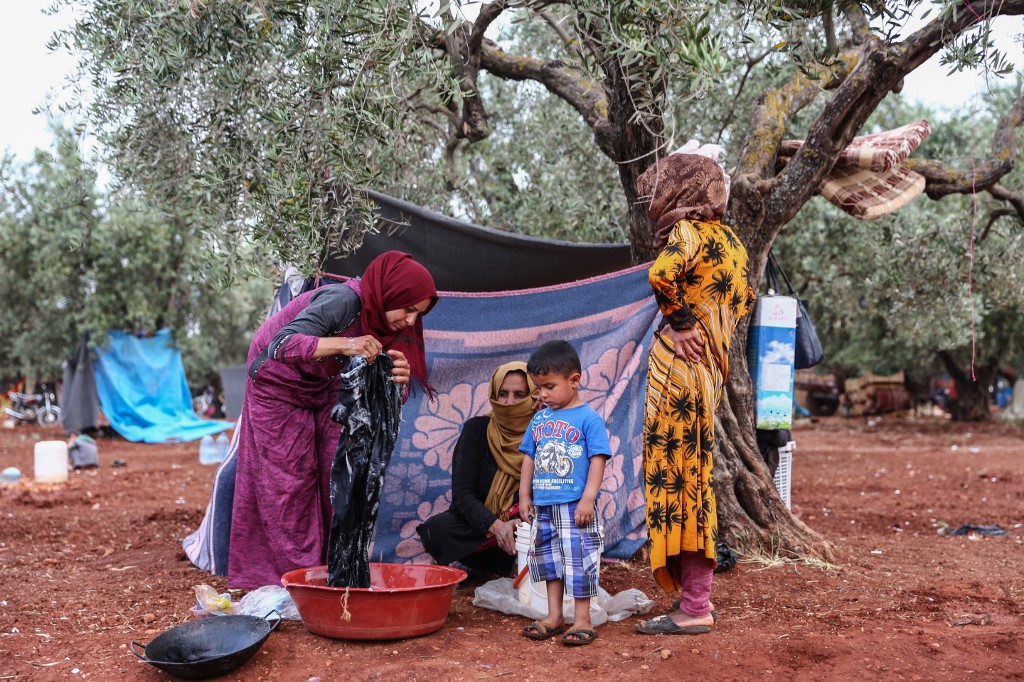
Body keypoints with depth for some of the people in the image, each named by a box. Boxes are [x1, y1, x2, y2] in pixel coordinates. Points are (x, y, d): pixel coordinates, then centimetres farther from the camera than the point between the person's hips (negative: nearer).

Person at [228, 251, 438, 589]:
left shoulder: (384, 322, -10)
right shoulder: (343, 300, -34)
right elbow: (281, 345, -42)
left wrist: (397, 378, -35)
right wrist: (344, 345, -54)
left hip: (323, 389, 7)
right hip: (278, 385, -7)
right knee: (289, 481, -5)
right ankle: (296, 572, 5)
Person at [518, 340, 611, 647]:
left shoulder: (589, 418, -7)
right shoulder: (539, 420, 11)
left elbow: (598, 459, -11)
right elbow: (529, 458, 16)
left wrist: (588, 498, -17)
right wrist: (525, 496, 12)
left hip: (575, 505, -6)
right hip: (543, 506, 6)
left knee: (579, 560, -1)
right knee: (548, 557, 13)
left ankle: (582, 620, 10)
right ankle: (554, 616, 25)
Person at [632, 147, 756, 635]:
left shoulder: (690, 231, -9)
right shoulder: (726, 238, 17)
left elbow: (662, 274, -29)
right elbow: (743, 298, 25)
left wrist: (681, 322, -15)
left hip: (679, 363, -9)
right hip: (707, 366, 9)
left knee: (676, 474, -4)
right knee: (692, 476, 14)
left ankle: (693, 609, 0)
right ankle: (697, 595, 22)